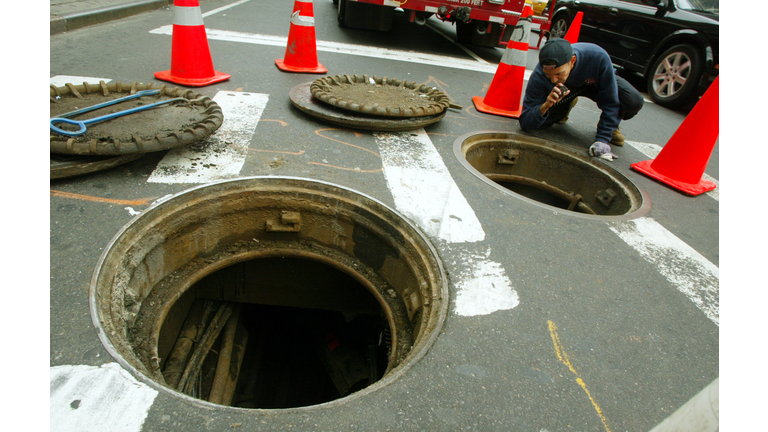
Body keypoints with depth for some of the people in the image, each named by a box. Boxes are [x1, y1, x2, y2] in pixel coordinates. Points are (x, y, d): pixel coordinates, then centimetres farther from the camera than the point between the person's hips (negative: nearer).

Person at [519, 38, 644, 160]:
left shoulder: (598, 57, -39)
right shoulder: (538, 77, -37)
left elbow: (610, 103, -28)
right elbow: (525, 124, -34)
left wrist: (602, 140, -34)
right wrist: (545, 106, -53)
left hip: (594, 82, -1)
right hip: (565, 90, 1)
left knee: (634, 102, -28)